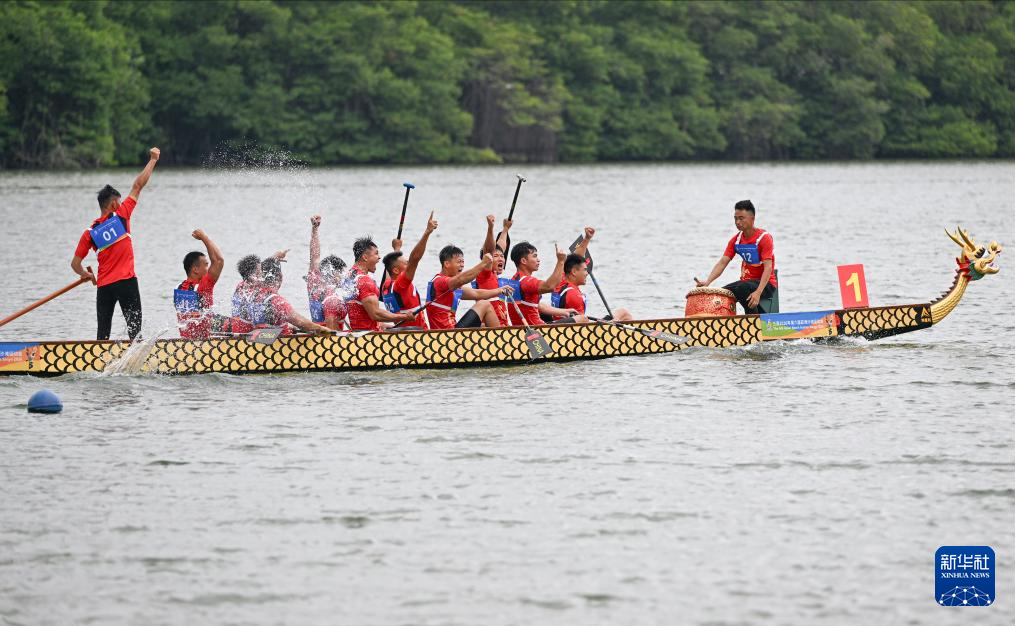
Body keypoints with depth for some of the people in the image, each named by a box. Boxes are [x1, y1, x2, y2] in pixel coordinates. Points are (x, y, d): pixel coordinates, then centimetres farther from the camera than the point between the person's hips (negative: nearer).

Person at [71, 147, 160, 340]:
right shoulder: (120, 217, -2)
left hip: (104, 287, 3)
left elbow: (75, 263, 7)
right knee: (135, 330, -1)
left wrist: (86, 275, 29)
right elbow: (138, 186, 3)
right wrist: (153, 159, 11)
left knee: (103, 335, 6)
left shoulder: (89, 233, 5)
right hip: (127, 282, -3)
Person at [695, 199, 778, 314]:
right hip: (746, 281, 7)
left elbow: (768, 267, -23)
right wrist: (707, 282, -17)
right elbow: (722, 263, 0)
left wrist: (758, 292, -36)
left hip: (765, 284, -7)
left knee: (743, 289, -35)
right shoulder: (736, 240, 5)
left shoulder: (764, 238, -14)